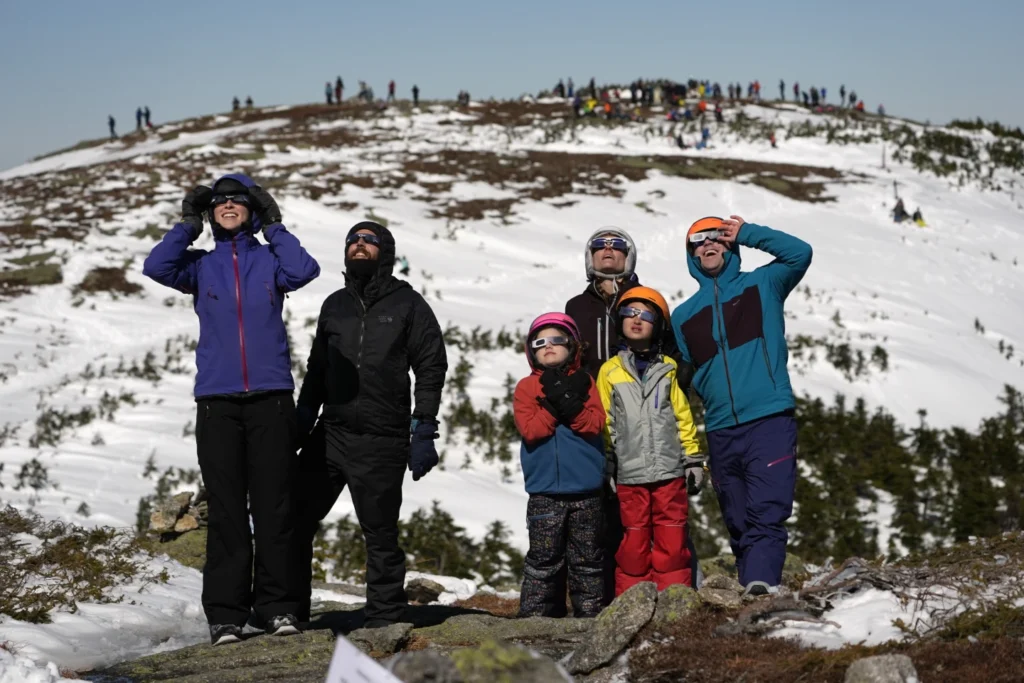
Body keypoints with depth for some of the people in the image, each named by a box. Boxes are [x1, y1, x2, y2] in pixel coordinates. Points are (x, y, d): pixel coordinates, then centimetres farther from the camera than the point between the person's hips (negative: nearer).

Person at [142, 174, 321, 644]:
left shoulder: (269, 260, 10)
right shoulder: (202, 266, 12)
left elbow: (303, 271, -11)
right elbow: (156, 267, -6)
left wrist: (274, 226, -2)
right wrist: (187, 225, 1)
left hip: (270, 398, -1)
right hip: (216, 402, 1)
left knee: (274, 507, 0)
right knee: (225, 510, 0)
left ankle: (277, 606, 7)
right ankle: (225, 614, 4)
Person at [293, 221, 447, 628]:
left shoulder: (407, 303, 4)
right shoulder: (335, 305, 18)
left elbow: (431, 368, 1)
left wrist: (423, 432, -7)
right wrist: (301, 423, 11)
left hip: (382, 442, -4)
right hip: (330, 434, 4)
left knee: (380, 536, -1)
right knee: (294, 522, -1)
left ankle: (384, 622, 9)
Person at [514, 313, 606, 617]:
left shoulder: (583, 382, 8)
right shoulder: (526, 387, 5)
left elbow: (596, 423, -6)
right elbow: (529, 429, -9)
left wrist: (570, 406, -20)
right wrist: (555, 407, -16)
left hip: (586, 490, 1)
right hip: (545, 492, -1)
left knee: (588, 557, 8)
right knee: (544, 557, 2)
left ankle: (591, 613, 14)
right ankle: (536, 616, 6)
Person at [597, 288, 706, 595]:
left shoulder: (669, 368, 6)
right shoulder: (610, 371, 5)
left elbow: (683, 417, 8)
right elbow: (604, 423, 7)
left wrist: (693, 460, 5)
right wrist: (605, 468, 3)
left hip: (670, 469, 1)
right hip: (630, 474, 0)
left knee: (672, 541, 2)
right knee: (634, 543, 4)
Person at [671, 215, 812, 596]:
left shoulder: (762, 286, 10)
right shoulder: (683, 316, 18)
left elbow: (800, 253, -7)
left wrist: (748, 233, -3)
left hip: (769, 421, -4)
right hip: (720, 432, 4)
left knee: (767, 515, -18)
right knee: (738, 524, 8)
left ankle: (760, 586, -29)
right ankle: (753, 595, 13)